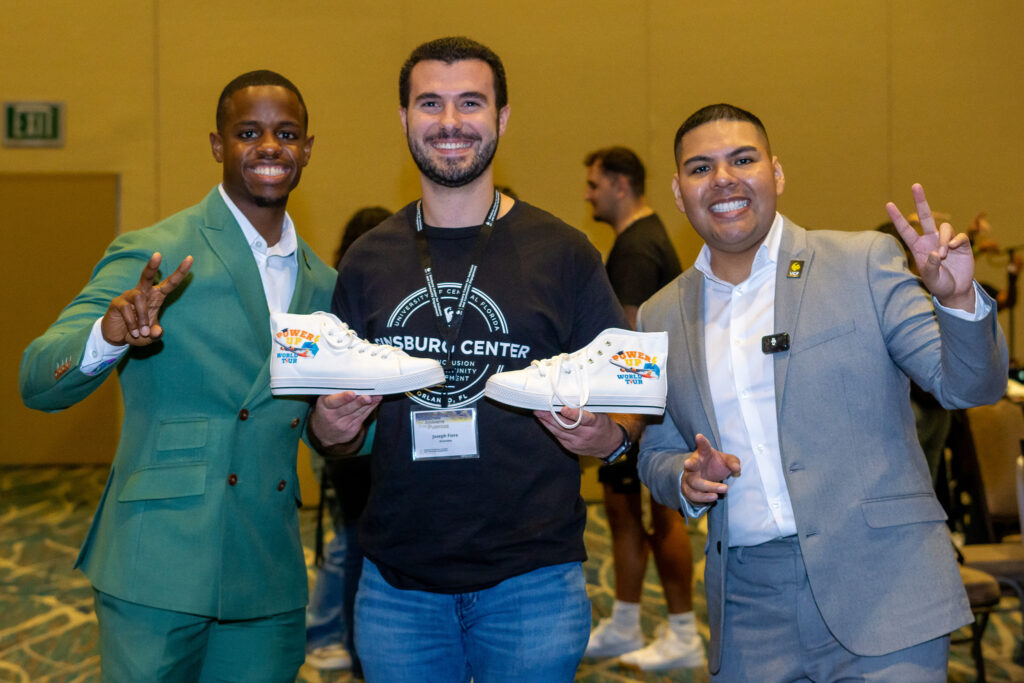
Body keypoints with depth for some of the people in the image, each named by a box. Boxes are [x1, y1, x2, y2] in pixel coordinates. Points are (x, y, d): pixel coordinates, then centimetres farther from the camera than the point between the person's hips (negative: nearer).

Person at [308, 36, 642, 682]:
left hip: (532, 579, -2)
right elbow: (336, 426, 12)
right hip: (397, 585, 3)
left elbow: (629, 404, 2)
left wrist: (606, 435, -19)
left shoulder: (563, 253, -2)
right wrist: (330, 428, -9)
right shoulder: (368, 261, 6)